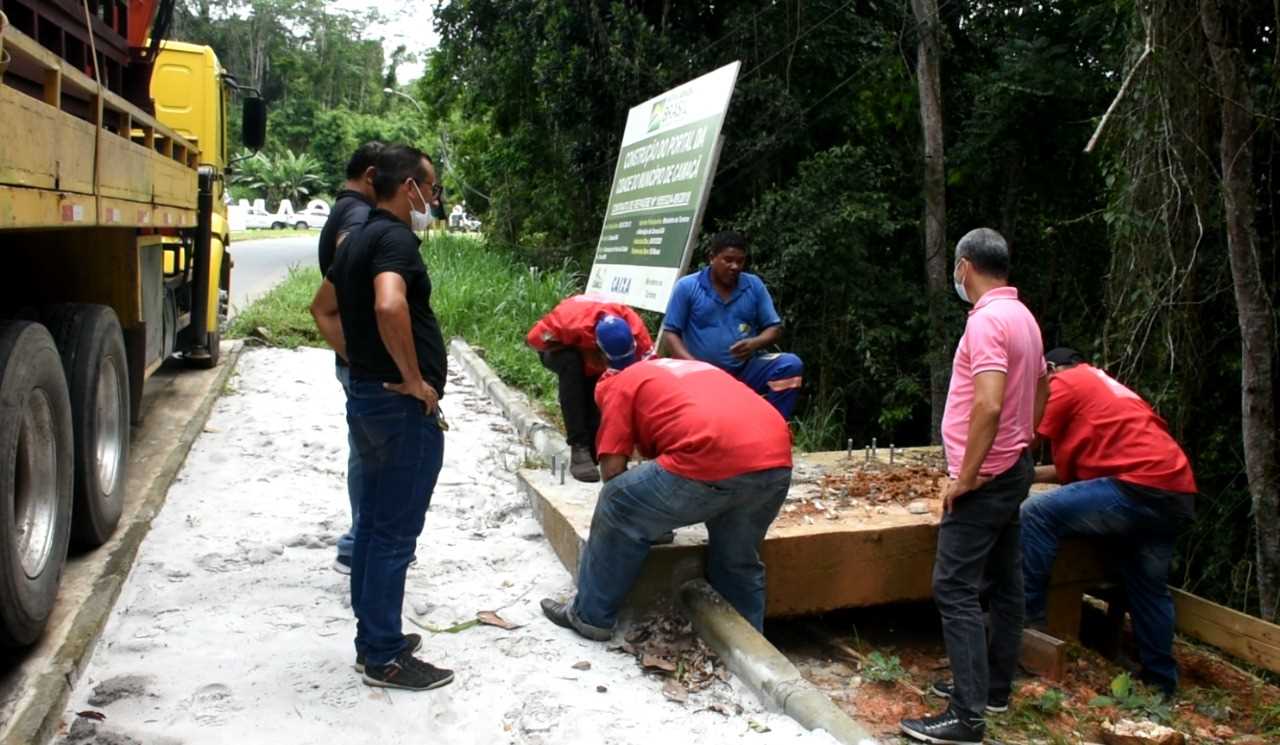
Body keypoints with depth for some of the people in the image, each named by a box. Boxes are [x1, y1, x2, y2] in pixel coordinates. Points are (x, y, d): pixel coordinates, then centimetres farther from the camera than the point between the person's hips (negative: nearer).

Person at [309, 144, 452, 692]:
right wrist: (414, 378, -24)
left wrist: (359, 360, 17)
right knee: (396, 532, -1)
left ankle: (372, 637, 28)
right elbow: (389, 307, -35)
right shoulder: (395, 238, -17)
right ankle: (385, 658, 9)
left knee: (373, 522, 17)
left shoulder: (358, 239, 14)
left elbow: (323, 308, 24)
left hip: (366, 396, 10)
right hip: (404, 406, -10)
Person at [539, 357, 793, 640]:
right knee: (738, 563, 28)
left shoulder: (620, 384, 18)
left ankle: (590, 615, 23)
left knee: (618, 510, 15)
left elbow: (612, 468, 10)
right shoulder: (697, 368, 38)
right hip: (777, 462, 7)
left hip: (712, 464, -7)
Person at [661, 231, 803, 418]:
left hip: (746, 370, 2)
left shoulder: (754, 285, 8)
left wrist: (755, 343, -16)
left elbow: (774, 328, 8)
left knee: (791, 365, -22)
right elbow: (671, 333, -1)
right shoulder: (687, 287, 0)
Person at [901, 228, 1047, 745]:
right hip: (1012, 469, 10)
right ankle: (994, 686, 28)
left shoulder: (986, 319, -19)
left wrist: (965, 477, -21)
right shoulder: (1023, 316, 11)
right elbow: (1041, 390, 22)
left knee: (955, 589, -9)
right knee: (1004, 581, 16)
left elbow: (989, 404, -27)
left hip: (985, 477, -10)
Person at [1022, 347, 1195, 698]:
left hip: (1140, 489, -10)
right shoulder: (1103, 386, 31)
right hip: (1176, 495, 10)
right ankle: (1161, 680, 30)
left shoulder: (1063, 382, 5)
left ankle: (1026, 613, -9)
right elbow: (1074, 468, 27)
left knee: (1036, 513, -12)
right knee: (1149, 588, 20)